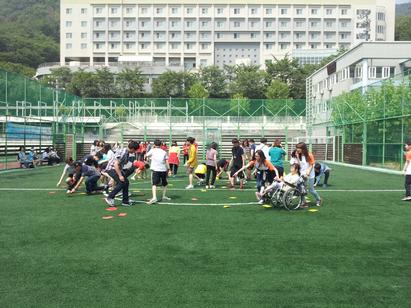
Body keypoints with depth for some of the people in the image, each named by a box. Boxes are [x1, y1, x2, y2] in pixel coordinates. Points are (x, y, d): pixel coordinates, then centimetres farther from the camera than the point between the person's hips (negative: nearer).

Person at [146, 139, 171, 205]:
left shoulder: (152, 150, 5)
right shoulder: (164, 152, 10)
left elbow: (146, 156, 18)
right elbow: (166, 161, 3)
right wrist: (168, 169, 8)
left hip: (155, 170, -2)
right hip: (163, 169, 2)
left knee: (154, 184, -8)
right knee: (164, 183, 22)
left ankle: (154, 197, -26)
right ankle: (164, 196, 24)